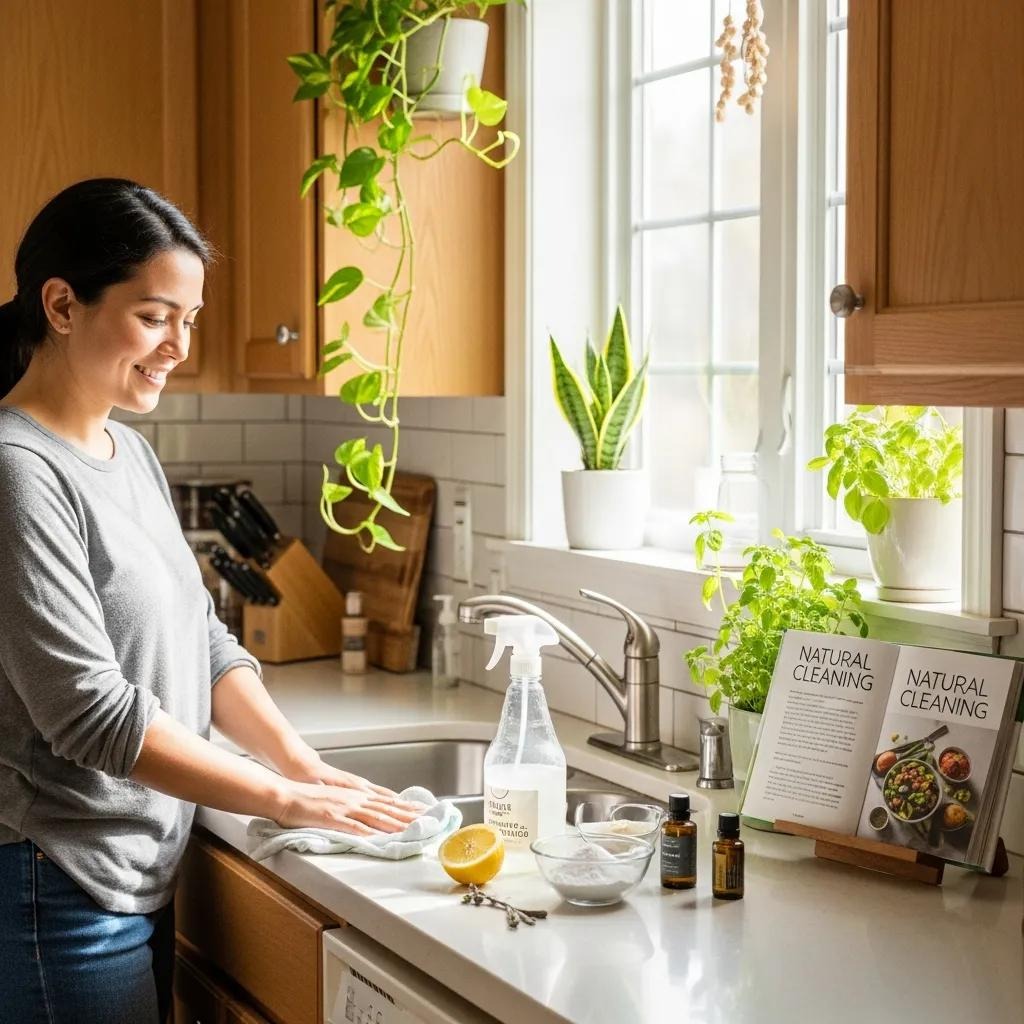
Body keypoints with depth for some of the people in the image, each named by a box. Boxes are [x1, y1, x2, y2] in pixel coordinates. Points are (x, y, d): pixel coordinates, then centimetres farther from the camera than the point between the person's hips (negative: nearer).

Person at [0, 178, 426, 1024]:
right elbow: (90, 712, -21)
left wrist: (305, 763, -3)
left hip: (141, 878, 8)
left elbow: (204, 640, 10)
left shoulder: (131, 452, 9)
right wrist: (287, 799, -17)